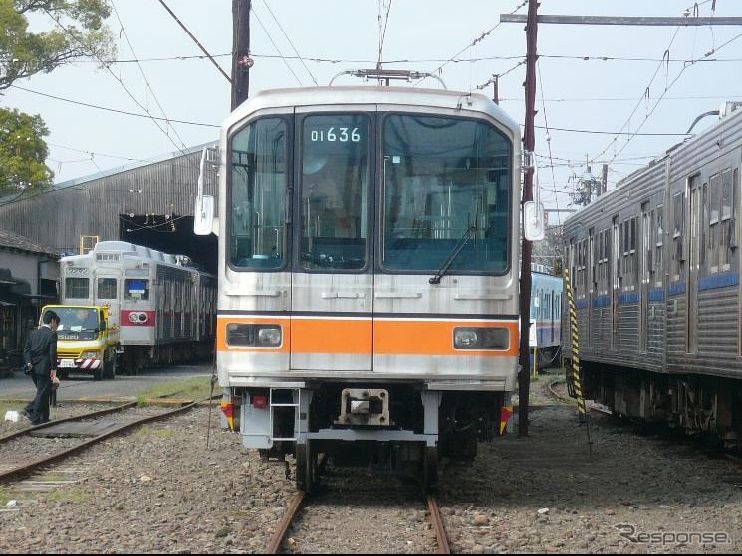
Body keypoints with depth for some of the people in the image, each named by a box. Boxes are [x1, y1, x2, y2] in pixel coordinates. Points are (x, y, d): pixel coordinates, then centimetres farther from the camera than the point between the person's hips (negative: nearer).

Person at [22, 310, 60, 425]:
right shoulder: (51, 334, -9)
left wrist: (29, 363, 0)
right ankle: (36, 418, 0)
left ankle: (44, 417, 8)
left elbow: (26, 350, 7)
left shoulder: (34, 333, 12)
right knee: (42, 393, 2)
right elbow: (52, 353, -15)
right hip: (44, 368, -7)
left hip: (33, 369, 7)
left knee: (42, 392, 18)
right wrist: (53, 369, -10)